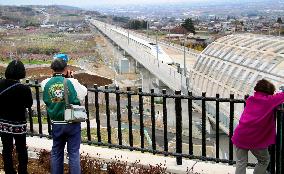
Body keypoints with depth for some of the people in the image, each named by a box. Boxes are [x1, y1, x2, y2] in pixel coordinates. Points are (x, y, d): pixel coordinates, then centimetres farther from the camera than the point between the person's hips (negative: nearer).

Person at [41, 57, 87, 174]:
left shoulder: (46, 83, -7)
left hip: (56, 124, 2)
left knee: (56, 152, 15)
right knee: (73, 152, 7)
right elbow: (83, 92, 2)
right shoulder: (72, 82, -14)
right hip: (72, 123, -2)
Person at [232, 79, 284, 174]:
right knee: (264, 161, 19)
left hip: (240, 136, 4)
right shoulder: (270, 100, -1)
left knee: (241, 162, 12)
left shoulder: (250, 99, 14)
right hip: (256, 139, -4)